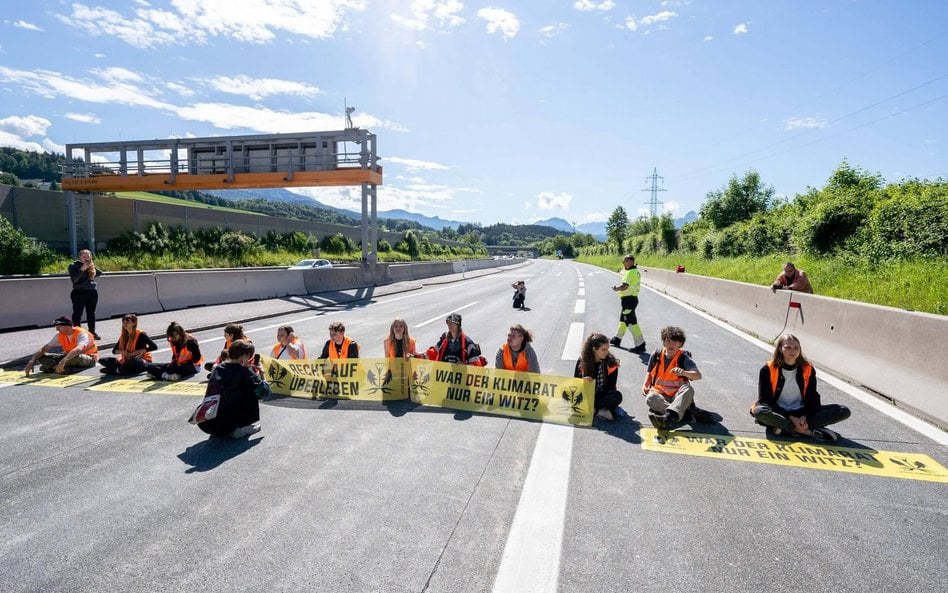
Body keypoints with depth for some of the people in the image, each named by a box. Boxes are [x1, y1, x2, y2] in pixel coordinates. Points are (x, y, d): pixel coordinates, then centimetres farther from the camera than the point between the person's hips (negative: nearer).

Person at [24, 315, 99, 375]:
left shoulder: (82, 334, -24)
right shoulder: (59, 336, -3)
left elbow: (79, 349, -43)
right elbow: (43, 349, -3)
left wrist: (63, 361, -54)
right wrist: (32, 361, -19)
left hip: (89, 358, -7)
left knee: (76, 357, -42)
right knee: (41, 356, -5)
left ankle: (53, 367, -21)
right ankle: (64, 368, -27)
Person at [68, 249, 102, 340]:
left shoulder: (92, 266, 10)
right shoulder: (73, 265, -4)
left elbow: (100, 273, 15)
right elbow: (74, 279, -14)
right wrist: (82, 269, -22)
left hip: (93, 291, 5)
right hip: (79, 292, -5)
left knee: (91, 313, 10)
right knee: (78, 313, -1)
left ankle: (92, 331, 18)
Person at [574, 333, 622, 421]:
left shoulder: (611, 363, -9)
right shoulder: (582, 361, -7)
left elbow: (610, 387, -10)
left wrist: (594, 400, -21)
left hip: (603, 396, 0)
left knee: (617, 396, -32)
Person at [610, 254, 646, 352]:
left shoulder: (630, 272, -19)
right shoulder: (636, 271, 13)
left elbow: (624, 286, -28)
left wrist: (616, 288, -11)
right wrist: (618, 287, 7)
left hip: (628, 299, -11)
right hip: (633, 298, 11)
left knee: (631, 322, -10)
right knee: (623, 319, 23)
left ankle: (640, 344, -10)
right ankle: (617, 339, 37)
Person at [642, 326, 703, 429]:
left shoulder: (684, 358, -8)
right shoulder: (656, 355, 1)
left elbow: (698, 375, -23)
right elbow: (649, 373, 15)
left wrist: (683, 373, -44)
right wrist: (645, 385, -5)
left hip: (678, 396, -2)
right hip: (660, 394, 2)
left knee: (688, 389, -34)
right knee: (650, 397, -33)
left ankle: (670, 416, -54)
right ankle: (685, 414, -35)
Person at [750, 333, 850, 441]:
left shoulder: (808, 370, 3)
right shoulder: (768, 369, -8)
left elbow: (811, 398, 4)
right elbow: (766, 399, -10)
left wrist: (804, 417, -15)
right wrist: (791, 418, -18)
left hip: (801, 413, 4)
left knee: (843, 411, -14)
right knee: (759, 411, -38)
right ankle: (809, 431, -26)